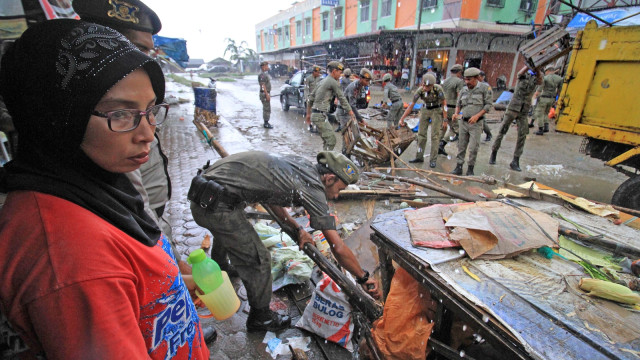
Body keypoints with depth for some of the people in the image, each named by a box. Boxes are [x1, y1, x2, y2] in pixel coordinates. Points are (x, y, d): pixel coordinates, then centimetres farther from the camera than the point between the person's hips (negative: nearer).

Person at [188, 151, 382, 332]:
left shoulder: (298, 163, 10)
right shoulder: (313, 188, -14)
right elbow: (339, 248, -14)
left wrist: (297, 228, 20)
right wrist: (364, 278, 1)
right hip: (217, 205, -10)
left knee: (227, 235, 38)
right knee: (257, 259, 3)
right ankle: (260, 318, 28)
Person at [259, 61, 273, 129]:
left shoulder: (265, 74, 16)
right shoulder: (262, 75, -16)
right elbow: (263, 85, -22)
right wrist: (267, 94, -25)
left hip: (266, 93, 10)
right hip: (265, 93, -10)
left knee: (266, 109, 14)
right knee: (267, 109, -7)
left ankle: (266, 123, 21)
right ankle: (266, 124, -3)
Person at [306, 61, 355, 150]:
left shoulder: (323, 81, 19)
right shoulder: (333, 82, -8)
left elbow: (311, 98, 21)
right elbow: (342, 98, -6)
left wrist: (308, 113, 27)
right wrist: (350, 111, 4)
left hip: (315, 115, 10)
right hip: (320, 116, -10)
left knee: (326, 140, 16)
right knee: (331, 140, -9)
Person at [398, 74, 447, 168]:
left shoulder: (438, 89, -25)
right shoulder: (420, 90, -18)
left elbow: (444, 103, -15)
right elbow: (411, 105, -10)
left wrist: (445, 120, -16)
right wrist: (402, 118, -14)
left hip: (436, 111, -3)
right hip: (425, 110, 3)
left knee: (435, 135, -6)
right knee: (421, 134, 4)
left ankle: (433, 160, -1)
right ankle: (419, 157, 14)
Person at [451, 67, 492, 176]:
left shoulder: (484, 89, -3)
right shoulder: (463, 90, 8)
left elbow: (488, 105, -4)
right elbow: (458, 104, 15)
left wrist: (477, 115, -16)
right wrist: (456, 113, -5)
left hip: (476, 123, -4)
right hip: (463, 122, 4)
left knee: (473, 147, -5)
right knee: (461, 146, 7)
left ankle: (470, 169, 8)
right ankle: (459, 167, 14)